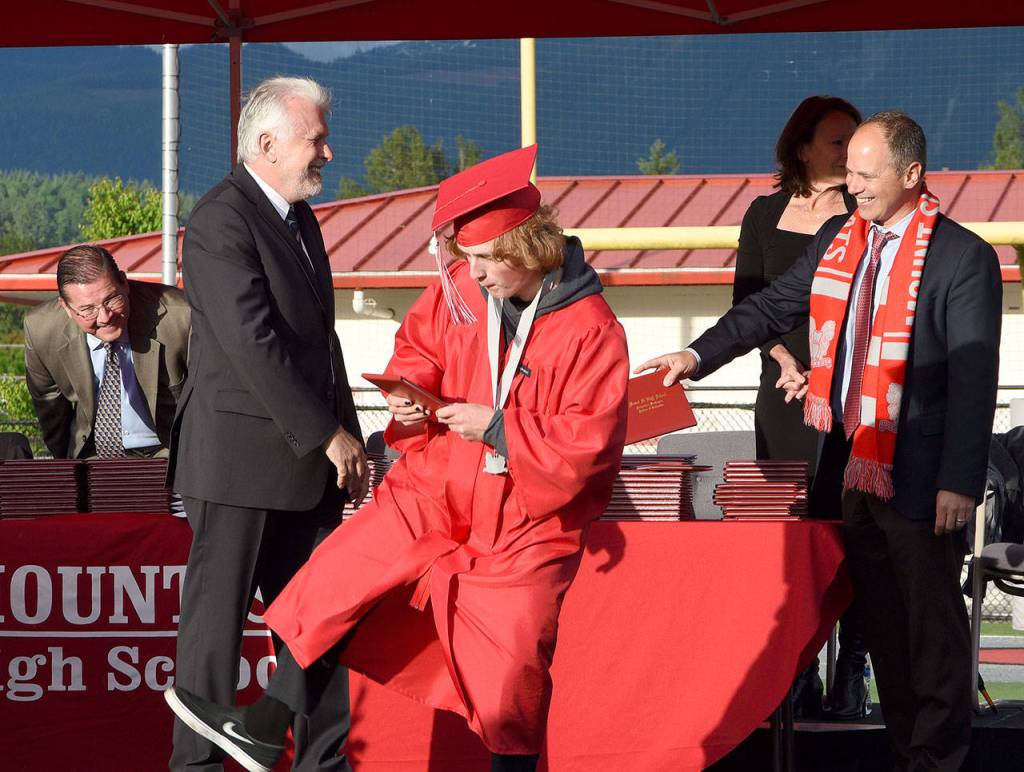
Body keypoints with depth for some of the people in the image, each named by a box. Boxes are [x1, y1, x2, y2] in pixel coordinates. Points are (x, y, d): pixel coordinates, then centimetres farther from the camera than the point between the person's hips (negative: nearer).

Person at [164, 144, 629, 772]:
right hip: (437, 491, 4)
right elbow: (417, 346, 14)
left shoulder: (592, 331, -18)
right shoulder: (459, 291, -4)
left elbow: (587, 443, -20)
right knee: (340, 577, -7)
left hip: (525, 526, -4)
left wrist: (495, 426, -23)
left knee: (511, 673, 0)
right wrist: (411, 395, -7)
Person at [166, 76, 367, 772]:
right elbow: (253, 344, -20)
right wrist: (329, 437, -17)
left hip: (307, 465, 9)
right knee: (217, 619, -1)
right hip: (241, 460, -9)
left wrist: (348, 437, 12)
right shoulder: (220, 222, -13)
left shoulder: (301, 219, 16)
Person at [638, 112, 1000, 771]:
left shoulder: (963, 257, -11)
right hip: (853, 465, 7)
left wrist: (959, 482, -17)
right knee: (879, 618, 12)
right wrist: (698, 356, 3)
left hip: (918, 476, -6)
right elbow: (772, 309, 16)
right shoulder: (838, 239, 9)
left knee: (932, 622, 3)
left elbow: (974, 377, -13)